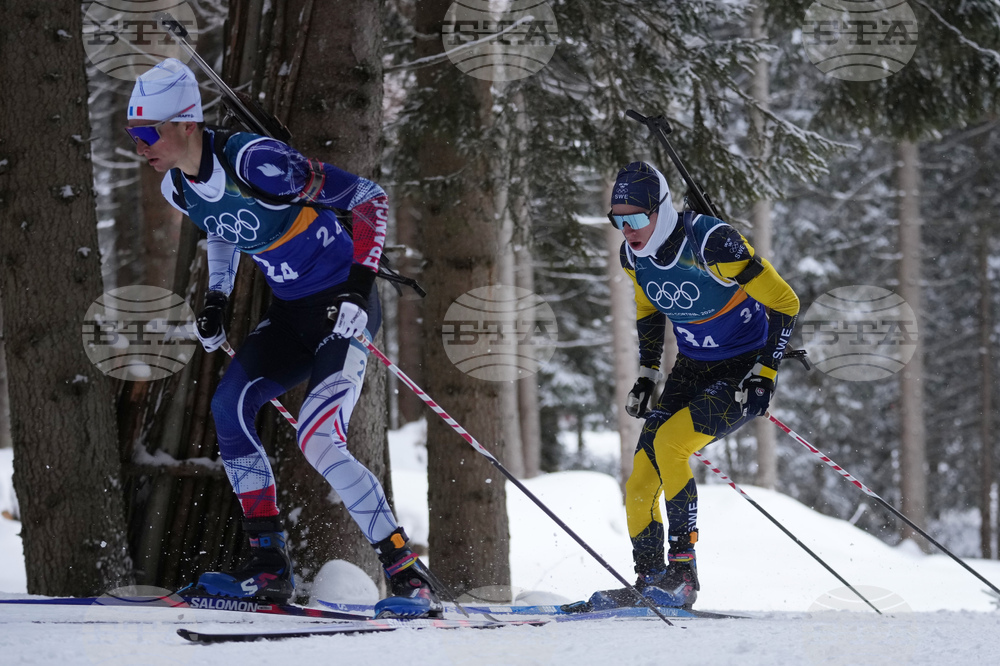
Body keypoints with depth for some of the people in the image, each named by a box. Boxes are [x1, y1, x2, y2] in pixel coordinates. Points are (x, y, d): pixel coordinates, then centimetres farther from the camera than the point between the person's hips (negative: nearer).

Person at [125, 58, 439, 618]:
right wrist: (217, 299, 10)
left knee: (319, 441, -20)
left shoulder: (254, 161, -26)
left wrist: (358, 285, -27)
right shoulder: (180, 188, -1)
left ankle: (410, 577, -13)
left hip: (342, 307, -8)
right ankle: (270, 567, -3)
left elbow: (370, 199, -20)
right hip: (290, 312, 8)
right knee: (229, 406, -10)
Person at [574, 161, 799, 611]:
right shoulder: (633, 255, -5)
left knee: (668, 443, -28)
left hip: (744, 371, -7)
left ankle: (683, 571, -22)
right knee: (639, 488, -5)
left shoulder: (712, 244, -26)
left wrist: (763, 375, -20)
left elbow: (784, 304, -18)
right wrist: (647, 375, 10)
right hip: (692, 368, 7)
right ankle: (650, 583, 10)